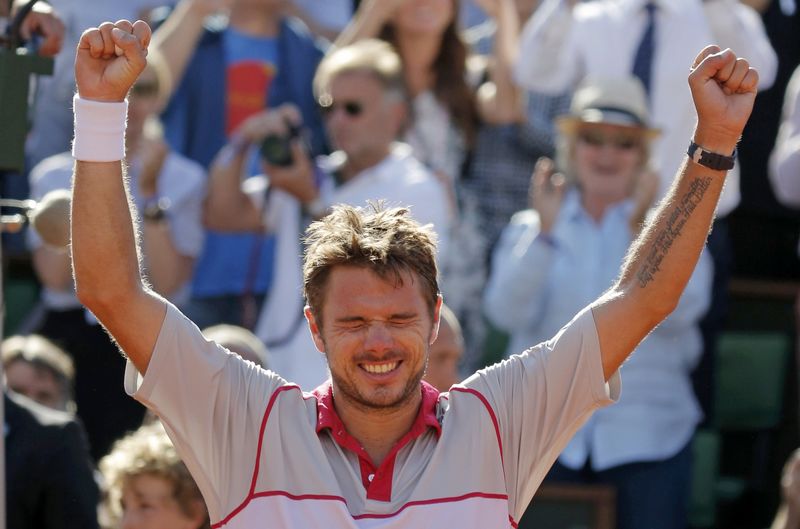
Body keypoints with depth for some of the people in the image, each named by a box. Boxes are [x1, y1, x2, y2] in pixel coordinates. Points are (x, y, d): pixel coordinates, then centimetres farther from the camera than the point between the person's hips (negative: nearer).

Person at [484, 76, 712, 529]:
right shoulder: (529, 228, 10)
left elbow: (679, 312, -10)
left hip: (647, 440, -1)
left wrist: (640, 230, -18)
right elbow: (507, 312, -6)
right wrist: (545, 232, -16)